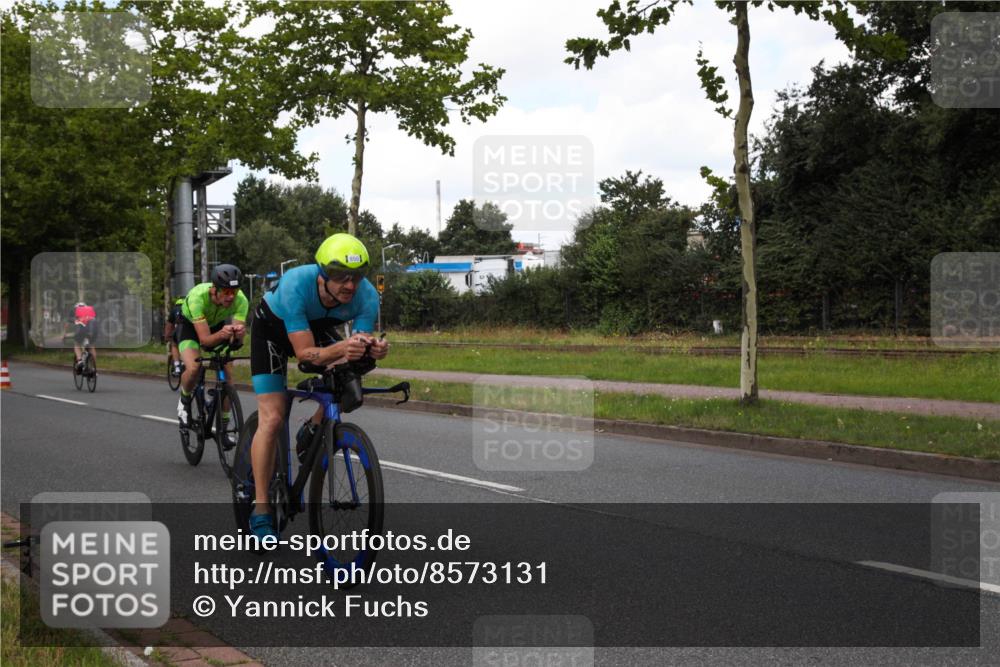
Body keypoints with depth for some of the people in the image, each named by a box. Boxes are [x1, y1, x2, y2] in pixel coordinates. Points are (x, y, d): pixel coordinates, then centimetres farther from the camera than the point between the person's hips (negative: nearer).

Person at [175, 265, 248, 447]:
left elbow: (237, 340, -33)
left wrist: (239, 333, -56)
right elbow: (204, 339, -41)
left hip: (218, 325, 3)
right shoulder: (198, 296, -40)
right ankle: (185, 400, 4)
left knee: (228, 374, -14)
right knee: (193, 367, -29)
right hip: (190, 324, -3)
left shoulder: (240, 300, -32)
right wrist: (222, 334, -61)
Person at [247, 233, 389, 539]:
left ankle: (312, 431, 4)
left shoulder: (366, 295, -31)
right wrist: (343, 348, -60)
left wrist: (372, 350, -52)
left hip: (318, 326, 4)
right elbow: (305, 353, -42)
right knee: (272, 418, -14)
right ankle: (260, 511, -6)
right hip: (273, 327, -4)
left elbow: (360, 346, -29)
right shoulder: (295, 285, -41)